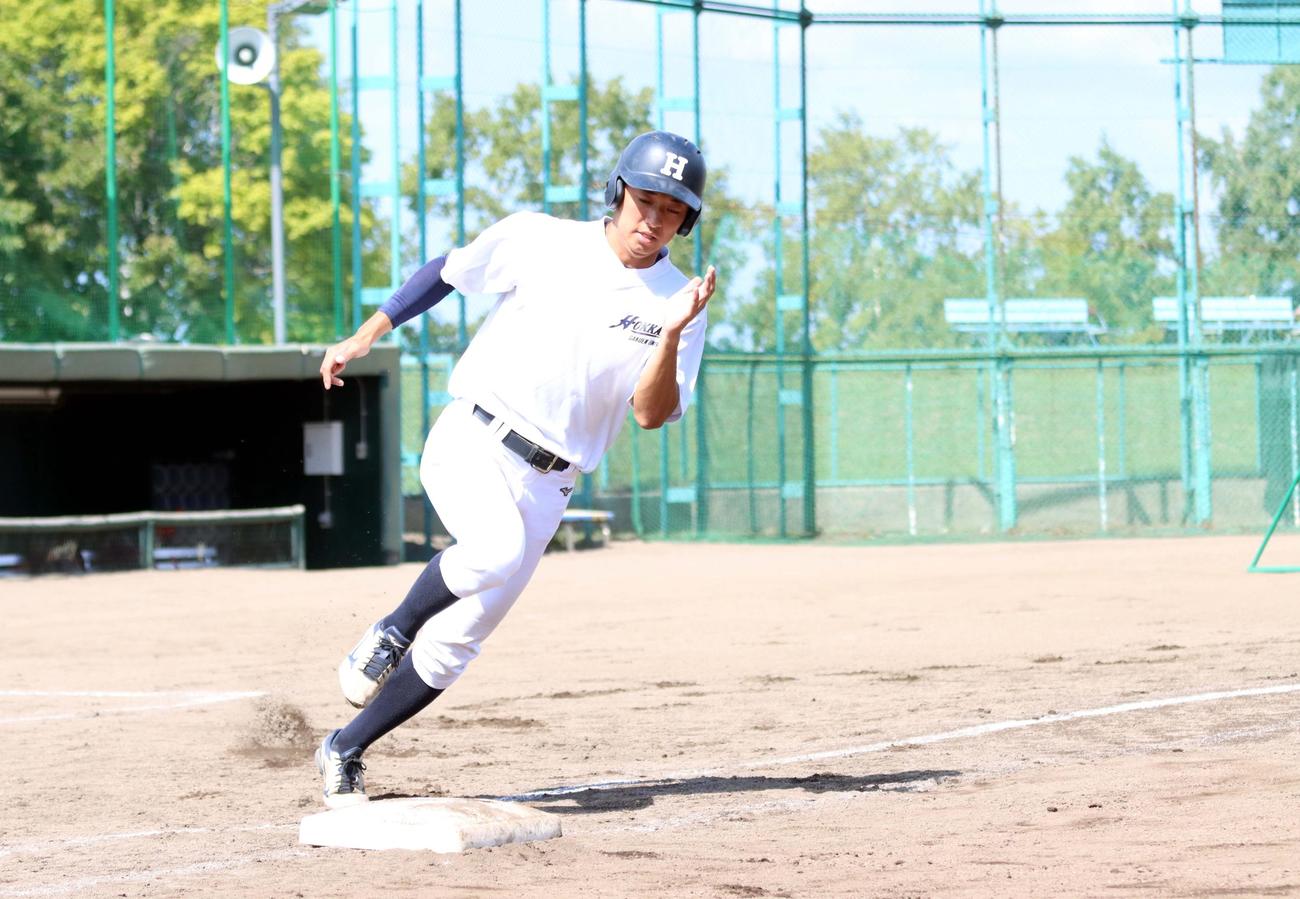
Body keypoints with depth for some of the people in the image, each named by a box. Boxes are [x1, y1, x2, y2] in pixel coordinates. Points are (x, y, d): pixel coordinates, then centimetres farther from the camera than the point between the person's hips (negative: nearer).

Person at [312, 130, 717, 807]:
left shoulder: (677, 302, 0)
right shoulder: (536, 239, -2)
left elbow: (652, 414, -8)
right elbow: (448, 271, 11)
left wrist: (671, 338, -24)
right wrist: (368, 334, 6)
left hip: (543, 486, 3)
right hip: (471, 442, -3)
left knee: (457, 641, 1)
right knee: (495, 550, -34)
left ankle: (343, 752, 18)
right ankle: (390, 634, -8)